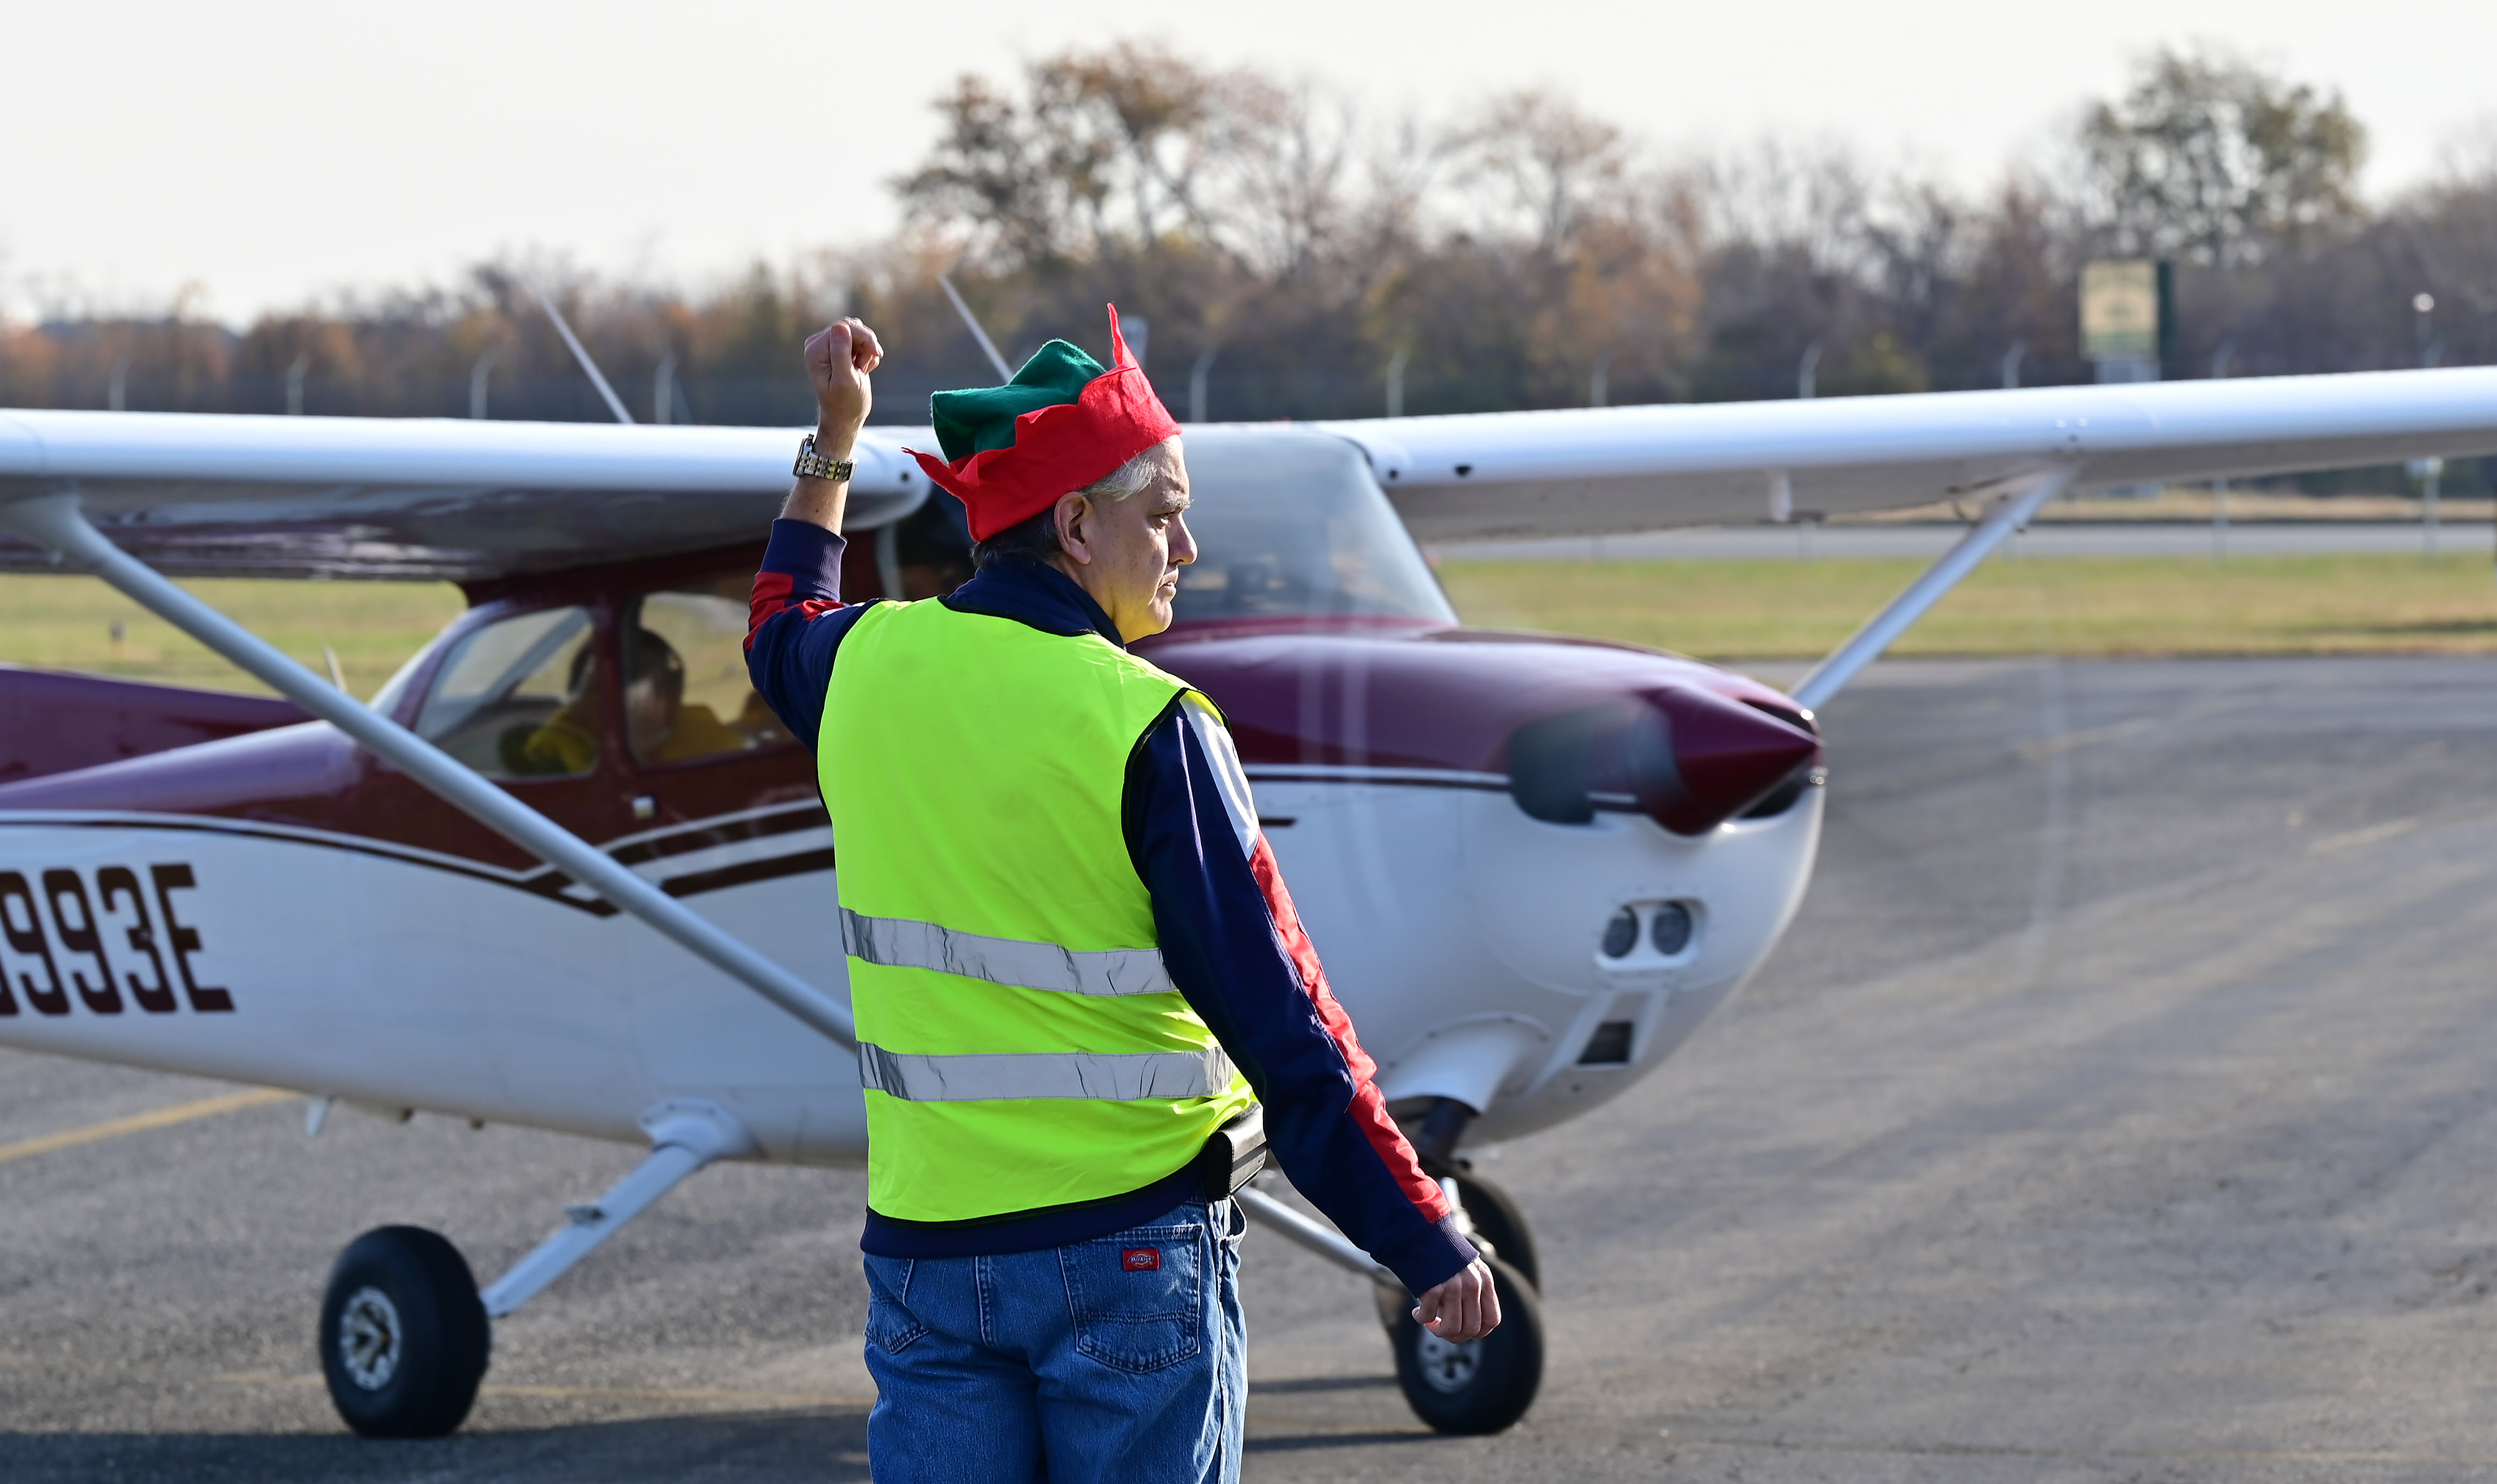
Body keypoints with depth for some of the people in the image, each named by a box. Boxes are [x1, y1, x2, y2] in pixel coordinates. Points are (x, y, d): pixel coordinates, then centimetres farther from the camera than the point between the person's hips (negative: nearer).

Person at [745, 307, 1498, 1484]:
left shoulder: (870, 665, 3)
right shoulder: (1150, 731, -14)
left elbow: (781, 631, 32)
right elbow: (1279, 1024, -14)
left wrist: (831, 441, 42)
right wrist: (1427, 1244, -10)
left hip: (924, 1246, 5)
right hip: (1133, 1253, -5)